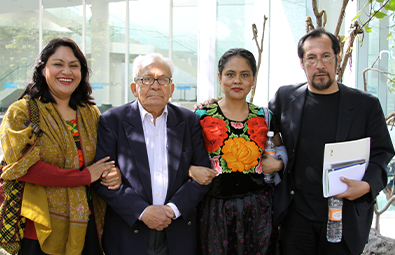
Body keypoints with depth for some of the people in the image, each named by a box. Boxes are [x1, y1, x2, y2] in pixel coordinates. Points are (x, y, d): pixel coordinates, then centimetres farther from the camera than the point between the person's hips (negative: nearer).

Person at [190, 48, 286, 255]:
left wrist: (278, 164, 0)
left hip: (257, 208, 2)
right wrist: (192, 171, -14)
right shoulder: (202, 116, -1)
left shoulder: (264, 117, 6)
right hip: (214, 208, -2)